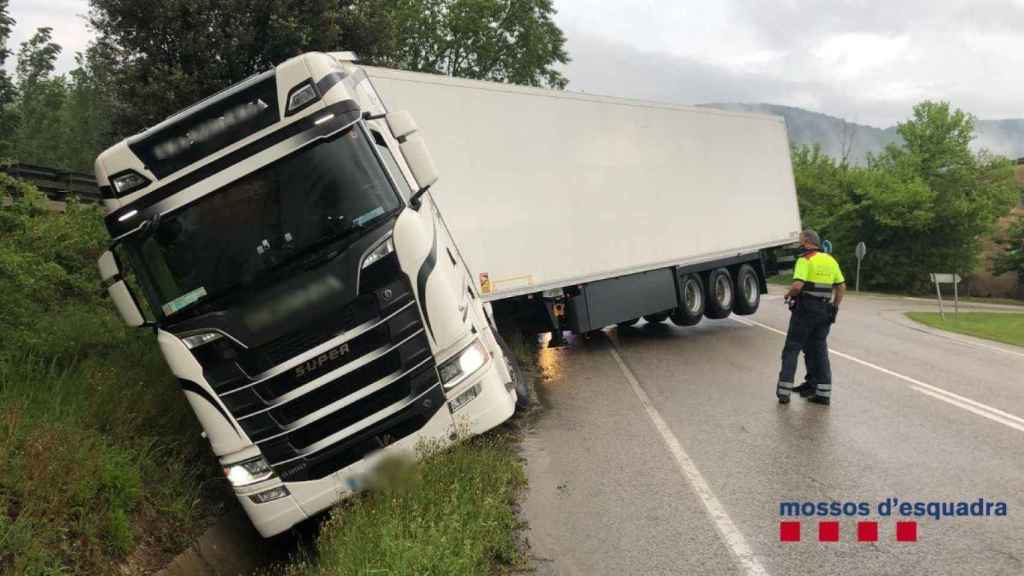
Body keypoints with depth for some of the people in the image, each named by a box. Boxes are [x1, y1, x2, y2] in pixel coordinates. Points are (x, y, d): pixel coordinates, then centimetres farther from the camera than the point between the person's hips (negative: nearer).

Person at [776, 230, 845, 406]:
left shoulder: (805, 260, -11)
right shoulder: (831, 261, 11)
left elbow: (797, 286, -23)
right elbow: (841, 287, 14)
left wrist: (789, 295, -3)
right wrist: (834, 308, 19)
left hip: (805, 310, -6)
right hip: (824, 311, 6)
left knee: (791, 349, 1)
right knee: (819, 349, 13)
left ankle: (784, 392, -2)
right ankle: (823, 393, 12)